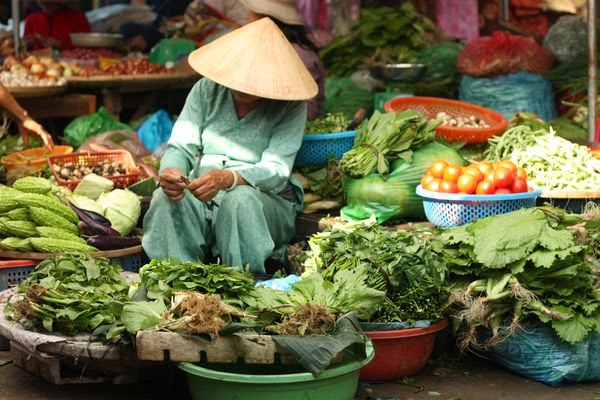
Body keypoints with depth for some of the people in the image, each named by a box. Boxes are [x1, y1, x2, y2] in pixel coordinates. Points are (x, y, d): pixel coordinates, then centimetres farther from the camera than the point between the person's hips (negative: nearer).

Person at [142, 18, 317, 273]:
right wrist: (170, 171, -26)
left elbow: (276, 169, -16)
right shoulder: (207, 89, 4)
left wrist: (227, 179, -36)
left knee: (240, 198, -37)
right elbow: (180, 147, -1)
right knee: (165, 198, -29)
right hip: (201, 199, 3)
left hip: (266, 205, -3)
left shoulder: (291, 107, -6)